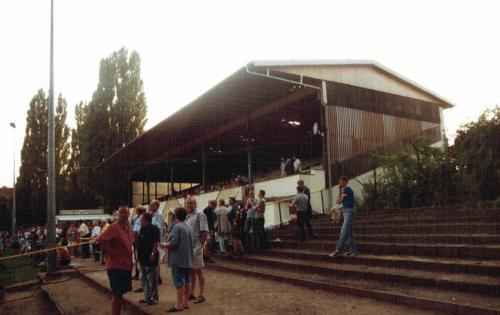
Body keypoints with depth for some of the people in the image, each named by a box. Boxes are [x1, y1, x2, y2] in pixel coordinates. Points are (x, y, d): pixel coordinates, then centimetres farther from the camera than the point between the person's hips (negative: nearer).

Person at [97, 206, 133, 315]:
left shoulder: (128, 226, 9)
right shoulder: (114, 227, -17)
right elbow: (100, 239, -27)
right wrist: (111, 252, -19)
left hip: (126, 265, 8)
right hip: (116, 265, -8)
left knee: (120, 293, 18)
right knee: (117, 294, -3)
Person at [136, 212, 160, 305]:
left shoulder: (153, 229, -13)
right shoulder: (141, 230, 14)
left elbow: (156, 243, -19)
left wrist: (153, 254, -24)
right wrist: (138, 255, 18)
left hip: (150, 258, -10)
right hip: (142, 258, 10)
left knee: (151, 279, -1)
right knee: (144, 279, 16)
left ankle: (152, 297, 6)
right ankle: (146, 297, 25)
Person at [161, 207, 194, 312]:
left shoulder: (177, 227, -15)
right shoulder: (189, 227, 11)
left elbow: (174, 243, -21)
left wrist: (164, 245, -3)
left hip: (178, 259, -8)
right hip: (188, 258, 8)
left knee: (179, 281, -4)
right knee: (187, 280, 11)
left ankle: (179, 305, 0)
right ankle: (185, 303, 18)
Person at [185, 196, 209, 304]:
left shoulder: (200, 215, -8)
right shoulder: (185, 216, 12)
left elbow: (205, 232, -12)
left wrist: (200, 245, -17)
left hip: (195, 248, -6)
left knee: (198, 271, 2)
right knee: (191, 271, 15)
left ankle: (201, 295, 11)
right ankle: (191, 294, 25)